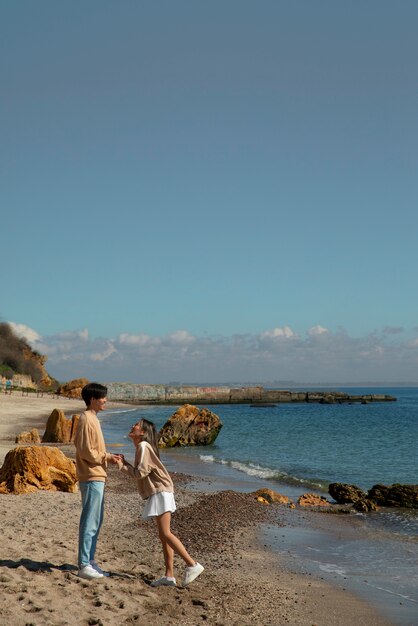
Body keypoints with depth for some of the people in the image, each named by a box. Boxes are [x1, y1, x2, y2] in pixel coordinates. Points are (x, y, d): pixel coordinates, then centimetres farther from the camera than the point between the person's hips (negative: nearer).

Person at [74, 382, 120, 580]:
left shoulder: (93, 418, 15)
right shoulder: (86, 419, -15)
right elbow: (86, 452, -20)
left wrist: (107, 457, 7)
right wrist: (106, 457, -11)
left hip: (97, 477, 10)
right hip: (92, 478, -10)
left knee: (96, 521, 14)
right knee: (90, 522, -7)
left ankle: (90, 561, 21)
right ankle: (84, 565, -3)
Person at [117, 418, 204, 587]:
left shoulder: (143, 446, -11)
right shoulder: (143, 446, 19)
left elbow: (140, 473, -16)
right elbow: (140, 472, 18)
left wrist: (123, 466, -6)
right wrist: (125, 464, 11)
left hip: (160, 492, -10)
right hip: (158, 492, 10)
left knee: (165, 534, -12)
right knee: (163, 535, 7)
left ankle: (192, 565, -11)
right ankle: (169, 576, 8)